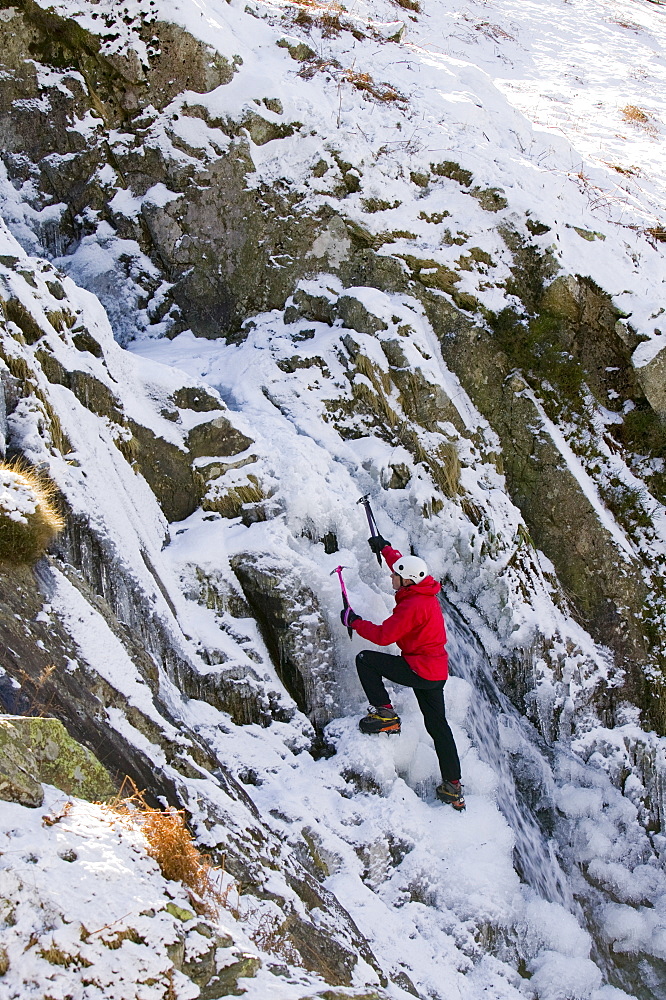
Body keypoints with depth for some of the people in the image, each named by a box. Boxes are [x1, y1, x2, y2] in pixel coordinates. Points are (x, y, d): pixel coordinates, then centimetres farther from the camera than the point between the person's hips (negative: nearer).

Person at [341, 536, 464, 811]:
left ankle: (384, 712, -5)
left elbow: (383, 635, -21)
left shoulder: (412, 606, -22)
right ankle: (453, 787, 16)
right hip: (438, 672, 10)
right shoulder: (425, 591, 6)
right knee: (437, 726, 14)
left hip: (419, 670, -10)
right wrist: (385, 548, 39)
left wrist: (354, 621, -8)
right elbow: (403, 564, 27)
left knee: (366, 659, -3)